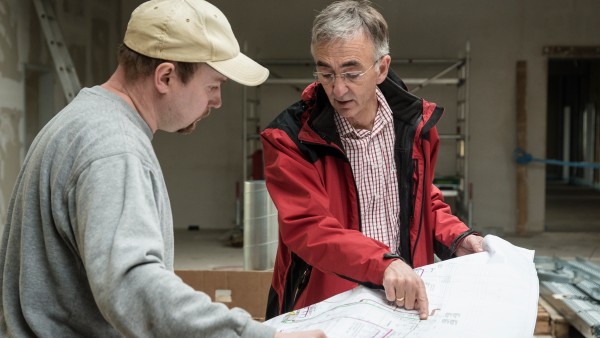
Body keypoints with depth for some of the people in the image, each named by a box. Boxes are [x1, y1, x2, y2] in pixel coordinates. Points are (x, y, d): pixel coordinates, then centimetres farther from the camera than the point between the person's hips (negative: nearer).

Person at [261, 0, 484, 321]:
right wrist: (384, 263, -32)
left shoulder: (415, 120, 2)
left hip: (407, 303, 4)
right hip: (324, 309, -4)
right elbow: (308, 228, -20)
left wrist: (456, 238, 2)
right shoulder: (289, 139, -12)